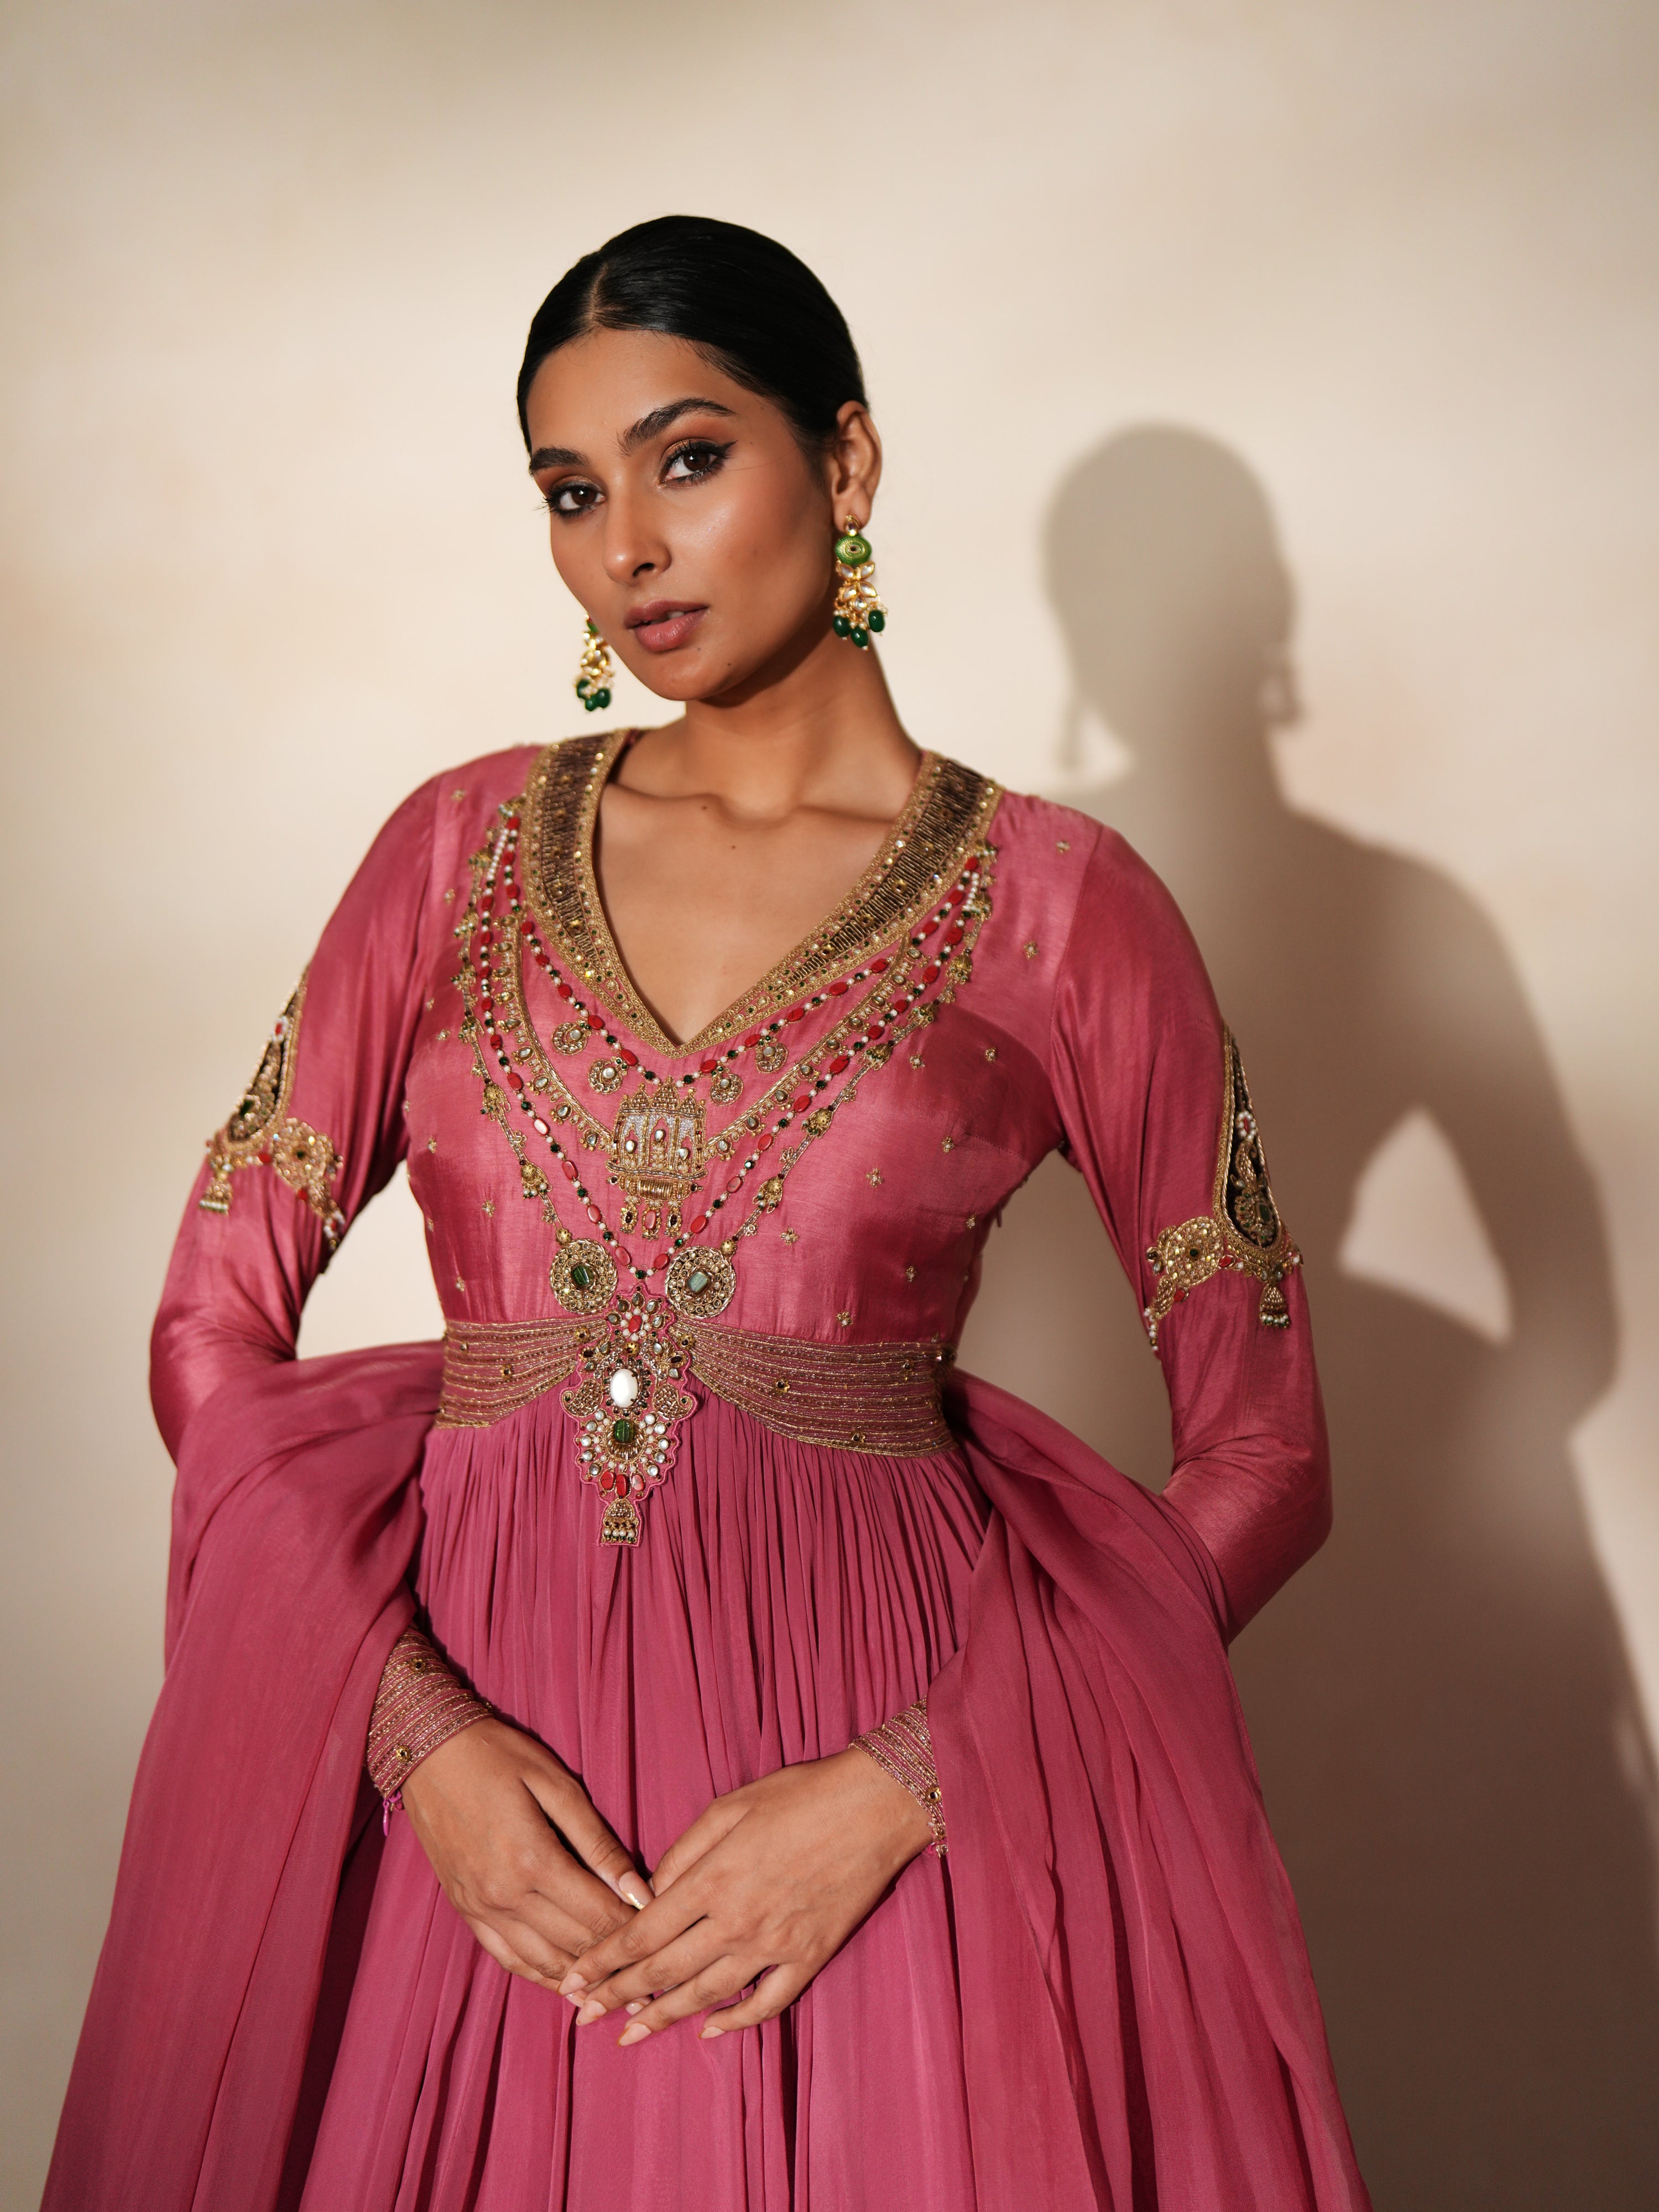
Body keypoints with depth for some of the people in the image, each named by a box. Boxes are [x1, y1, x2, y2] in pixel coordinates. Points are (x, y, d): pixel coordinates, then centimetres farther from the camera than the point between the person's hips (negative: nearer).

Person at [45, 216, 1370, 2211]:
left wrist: (899, 1787, -12)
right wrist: (417, 1730, -10)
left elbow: (1259, 1460, -1)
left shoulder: (1061, 907, -1)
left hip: (893, 1731, -2)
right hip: (451, 1726, 2)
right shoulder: (468, 843, 7)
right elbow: (218, 1321, 5)